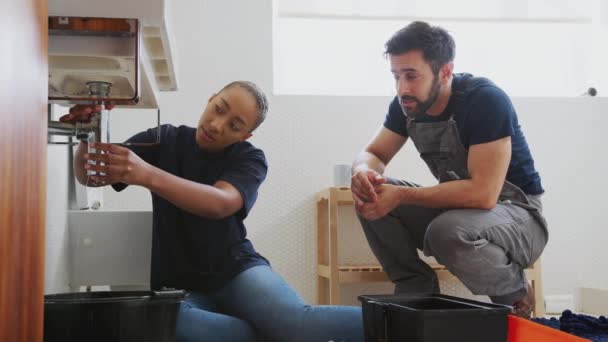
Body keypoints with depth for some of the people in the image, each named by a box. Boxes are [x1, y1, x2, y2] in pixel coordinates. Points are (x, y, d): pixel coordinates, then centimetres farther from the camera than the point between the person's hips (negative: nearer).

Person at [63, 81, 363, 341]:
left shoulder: (249, 158, -3)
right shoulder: (164, 140, 2)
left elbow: (220, 203, -26)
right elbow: (91, 177, -3)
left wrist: (147, 175, -42)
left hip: (234, 269, -1)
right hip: (177, 283, 2)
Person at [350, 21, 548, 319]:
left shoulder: (486, 101, -25)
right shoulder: (406, 104, -5)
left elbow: (482, 193, -32)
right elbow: (372, 154, 1)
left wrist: (400, 196, -32)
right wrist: (363, 172, -25)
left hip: (517, 212, -6)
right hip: (456, 206, 6)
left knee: (448, 231, -37)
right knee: (369, 198, -12)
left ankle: (514, 293, -6)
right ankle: (416, 289, -1)